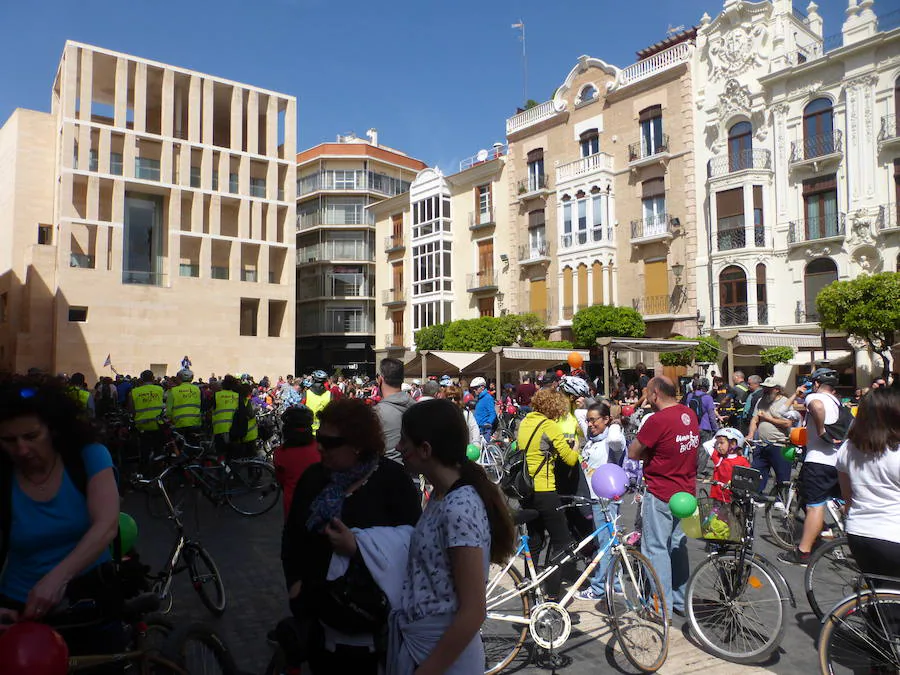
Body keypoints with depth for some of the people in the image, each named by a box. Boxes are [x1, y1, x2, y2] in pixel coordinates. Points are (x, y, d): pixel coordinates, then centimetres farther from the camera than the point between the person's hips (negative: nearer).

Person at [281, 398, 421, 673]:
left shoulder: (392, 480, -14)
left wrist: (356, 548, -28)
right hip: (320, 614, 5)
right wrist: (294, 581, 0)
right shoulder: (313, 477, 3)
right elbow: (292, 535, 12)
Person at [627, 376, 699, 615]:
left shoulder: (658, 420, -21)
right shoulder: (689, 414, 4)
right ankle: (682, 601, 29)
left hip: (661, 494, -8)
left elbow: (633, 453, -15)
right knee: (678, 546, 18)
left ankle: (662, 607, 8)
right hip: (686, 491, 8)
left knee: (656, 548, 2)